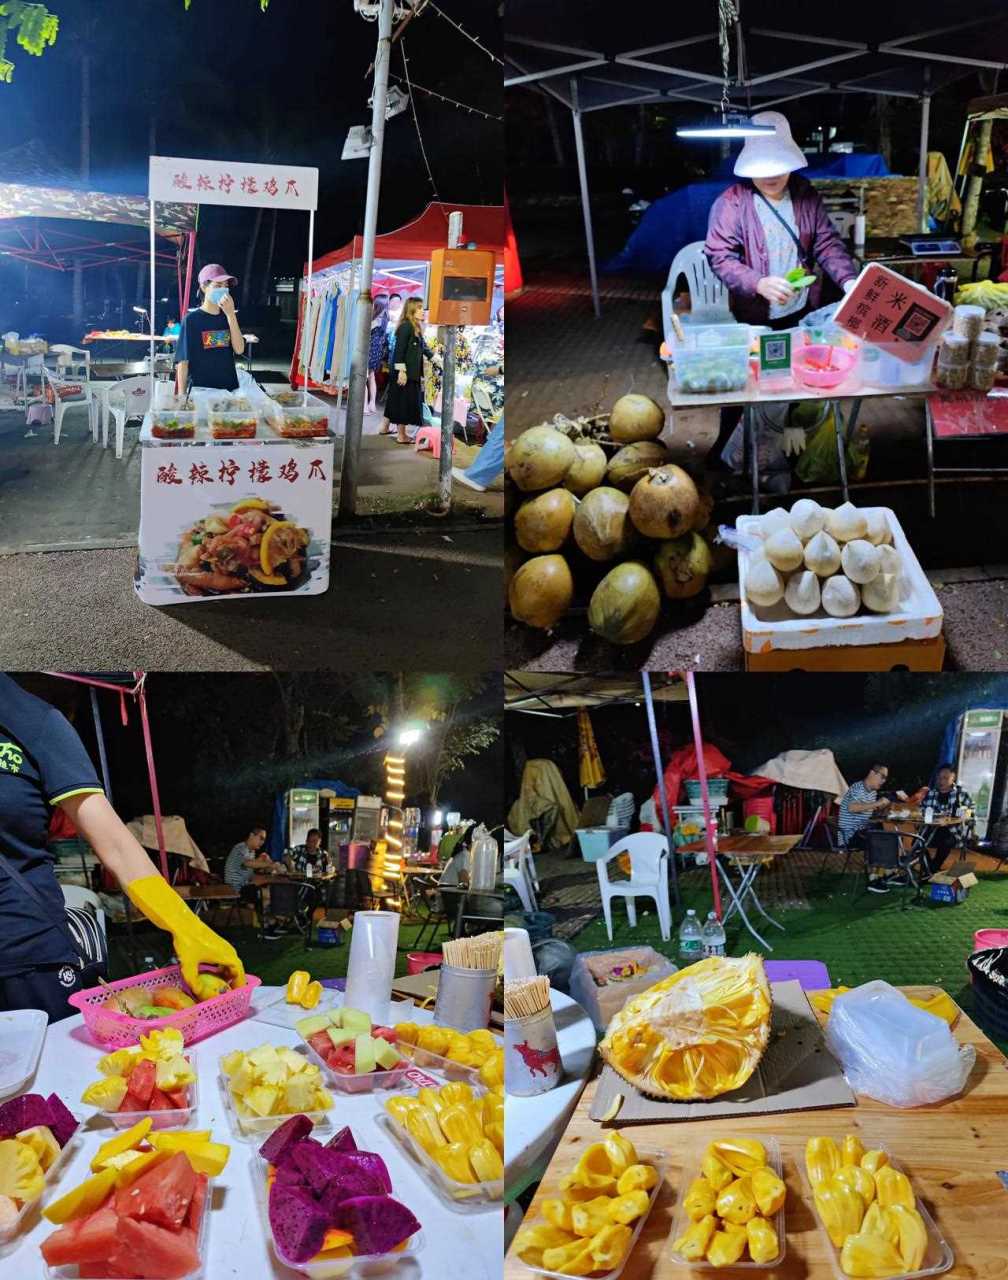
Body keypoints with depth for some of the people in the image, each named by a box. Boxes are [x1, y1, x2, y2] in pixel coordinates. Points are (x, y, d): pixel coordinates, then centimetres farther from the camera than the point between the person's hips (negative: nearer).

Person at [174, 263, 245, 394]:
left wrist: (231, 314, -12)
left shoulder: (227, 317, 8)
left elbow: (239, 349, -5)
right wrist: (182, 396, -9)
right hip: (201, 390, -4)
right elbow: (183, 361, -4)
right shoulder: (191, 319, -4)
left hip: (229, 388, 4)